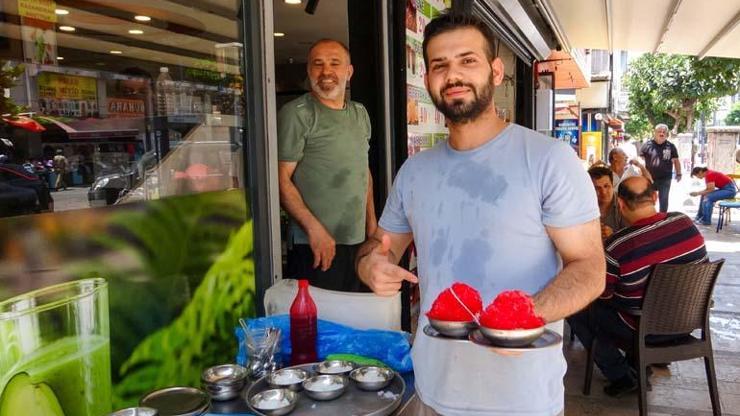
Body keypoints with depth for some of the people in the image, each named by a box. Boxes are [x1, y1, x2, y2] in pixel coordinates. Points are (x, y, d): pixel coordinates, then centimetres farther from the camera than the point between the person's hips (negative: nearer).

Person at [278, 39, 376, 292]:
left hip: (358, 241, 7)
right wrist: (314, 229, -20)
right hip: (314, 245, -6)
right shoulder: (297, 114, -8)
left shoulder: (360, 113, 14)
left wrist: (372, 221, 14)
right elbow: (282, 180, -13)